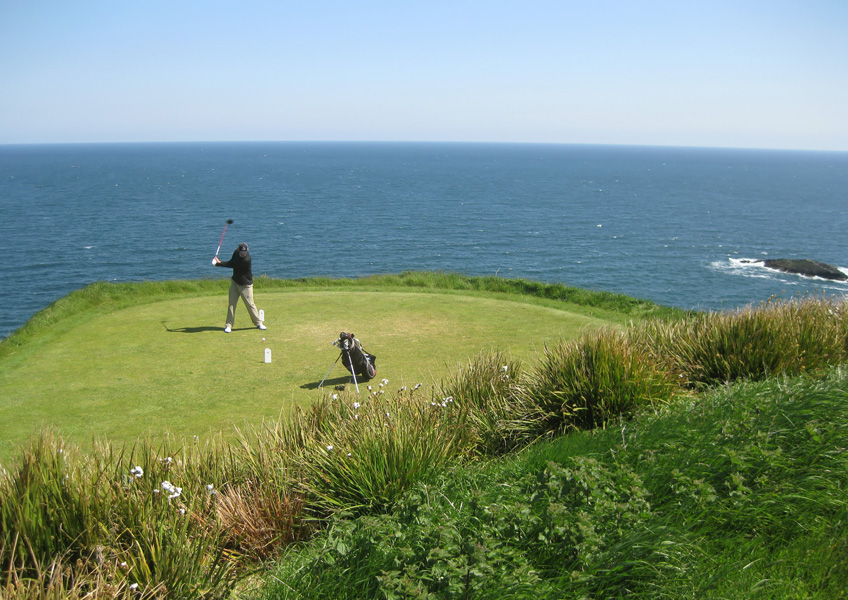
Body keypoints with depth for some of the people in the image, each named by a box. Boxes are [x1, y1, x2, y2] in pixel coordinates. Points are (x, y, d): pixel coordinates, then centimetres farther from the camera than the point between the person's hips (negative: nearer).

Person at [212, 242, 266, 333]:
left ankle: (259, 323, 15)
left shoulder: (246, 260, -28)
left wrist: (218, 263, -11)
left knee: (250, 304, -1)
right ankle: (229, 325, 6)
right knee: (231, 304, 1)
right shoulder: (237, 251, -5)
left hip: (245, 285, -6)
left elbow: (231, 264, -22)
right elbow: (231, 261, 10)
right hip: (235, 282, 6)